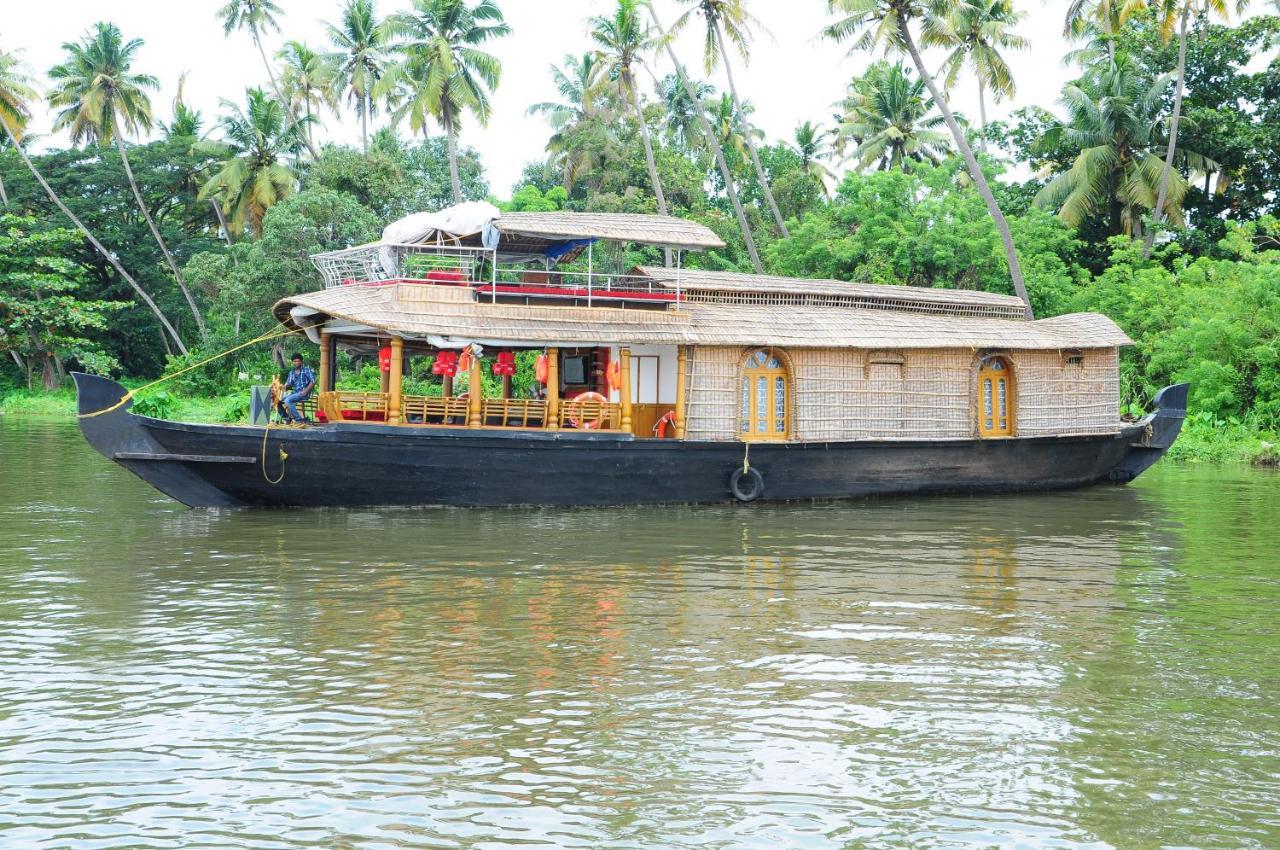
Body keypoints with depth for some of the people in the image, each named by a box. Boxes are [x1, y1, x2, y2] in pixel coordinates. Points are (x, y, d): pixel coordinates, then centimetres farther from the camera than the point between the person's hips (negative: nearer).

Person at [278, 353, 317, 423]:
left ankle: (299, 419, -24)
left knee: (288, 400, -29)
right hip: (294, 393, 7)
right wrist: (285, 386, -12)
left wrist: (305, 391, -19)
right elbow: (288, 383, 13)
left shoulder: (307, 369, -1)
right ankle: (287, 418, 5)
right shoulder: (291, 373, 17)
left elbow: (313, 381, -9)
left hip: (303, 394, -7)